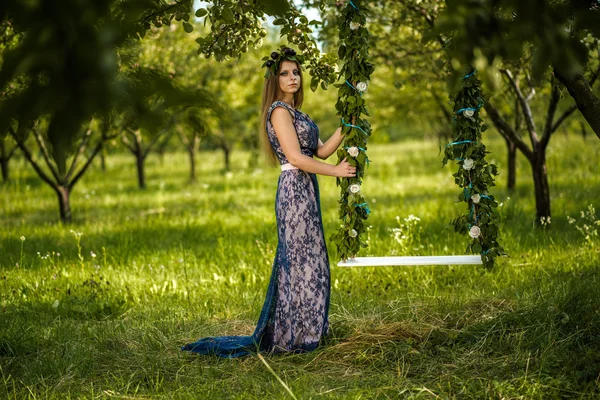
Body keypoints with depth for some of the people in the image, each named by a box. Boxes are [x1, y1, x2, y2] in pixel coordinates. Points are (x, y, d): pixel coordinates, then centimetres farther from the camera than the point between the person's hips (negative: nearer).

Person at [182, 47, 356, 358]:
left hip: (306, 192, 9)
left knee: (307, 260, 12)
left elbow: (322, 149, 13)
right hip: (294, 189, -9)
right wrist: (335, 171, -12)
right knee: (300, 261, -5)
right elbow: (295, 158, -18)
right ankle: (293, 336, 3)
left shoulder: (295, 112, 19)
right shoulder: (279, 110, -10)